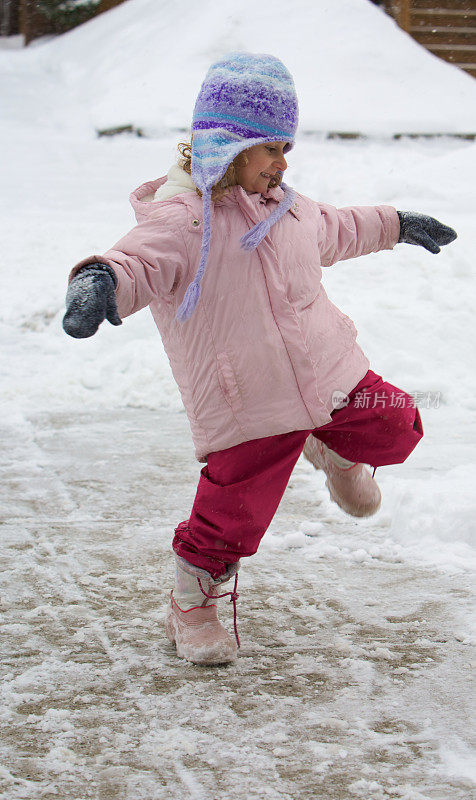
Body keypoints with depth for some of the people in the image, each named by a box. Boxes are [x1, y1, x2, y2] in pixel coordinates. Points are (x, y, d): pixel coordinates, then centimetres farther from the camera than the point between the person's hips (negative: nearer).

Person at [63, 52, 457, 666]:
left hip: (328, 374, 7)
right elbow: (142, 258, -35)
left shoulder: (282, 205, 12)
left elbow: (335, 230, 33)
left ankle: (334, 452, 41)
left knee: (395, 428, 8)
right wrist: (103, 279, -58)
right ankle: (190, 606, 23)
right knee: (234, 517, -4)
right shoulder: (180, 215, -16)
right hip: (245, 403, -7)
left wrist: (396, 225, 45)